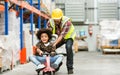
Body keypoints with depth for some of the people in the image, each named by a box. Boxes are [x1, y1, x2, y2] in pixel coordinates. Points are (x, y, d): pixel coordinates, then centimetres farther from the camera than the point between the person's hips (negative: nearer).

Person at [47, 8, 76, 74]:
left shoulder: (67, 22, -34)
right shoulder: (50, 22, -21)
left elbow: (62, 35, -39)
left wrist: (54, 44, -48)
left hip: (68, 36, -4)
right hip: (59, 37, 5)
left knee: (68, 47, -32)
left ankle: (70, 68, -22)